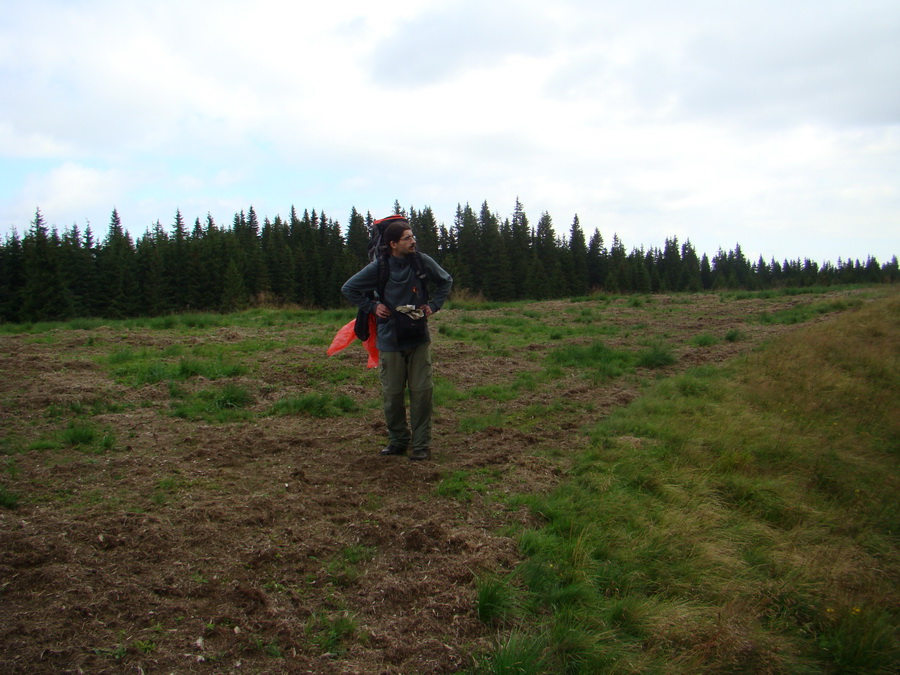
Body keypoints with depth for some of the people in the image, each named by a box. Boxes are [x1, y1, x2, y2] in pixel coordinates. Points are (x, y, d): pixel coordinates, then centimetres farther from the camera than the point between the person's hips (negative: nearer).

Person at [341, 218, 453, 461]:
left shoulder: (422, 261, -4)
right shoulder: (378, 267, -8)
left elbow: (446, 281, 16)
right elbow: (348, 288, 5)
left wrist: (433, 305, 4)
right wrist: (372, 306, -3)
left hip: (419, 339, 1)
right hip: (390, 340, -1)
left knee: (421, 391, 0)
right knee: (392, 395, 5)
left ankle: (421, 444, 10)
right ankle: (398, 440, 22)